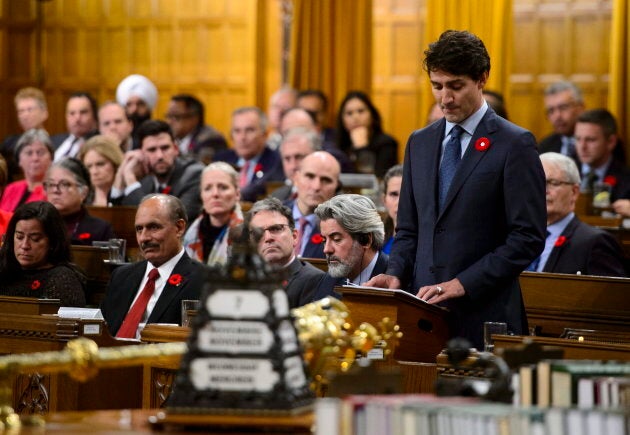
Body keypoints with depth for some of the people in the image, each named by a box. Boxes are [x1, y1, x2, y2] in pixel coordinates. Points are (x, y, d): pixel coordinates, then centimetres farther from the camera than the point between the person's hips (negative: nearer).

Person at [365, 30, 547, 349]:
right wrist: (396, 273, -1)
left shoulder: (515, 144, -4)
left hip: (483, 316, -5)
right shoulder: (420, 143, 15)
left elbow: (528, 238, -9)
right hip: (423, 308, 5)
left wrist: (464, 283, -16)